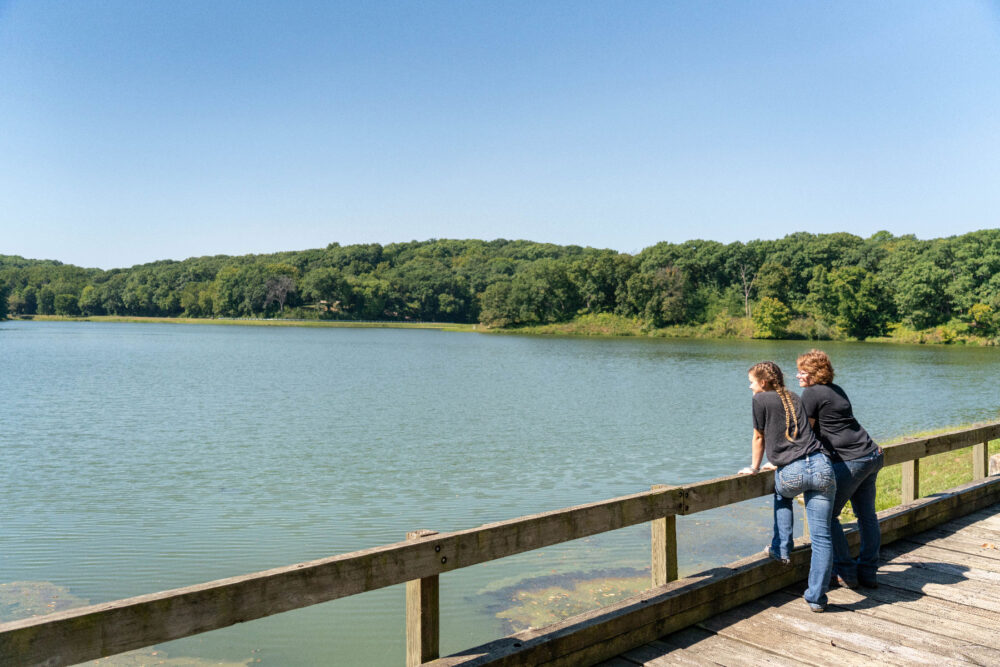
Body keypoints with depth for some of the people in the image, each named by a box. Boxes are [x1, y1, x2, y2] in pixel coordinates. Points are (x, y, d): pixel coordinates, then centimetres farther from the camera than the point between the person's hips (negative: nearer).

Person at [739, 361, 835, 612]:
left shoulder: (761, 399, 5)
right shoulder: (795, 399, 22)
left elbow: (759, 438, 12)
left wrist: (754, 468, 26)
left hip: (791, 474, -3)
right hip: (820, 466, 4)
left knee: (781, 494, 33)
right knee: (821, 537, 4)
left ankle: (781, 549, 27)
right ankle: (816, 597, 6)